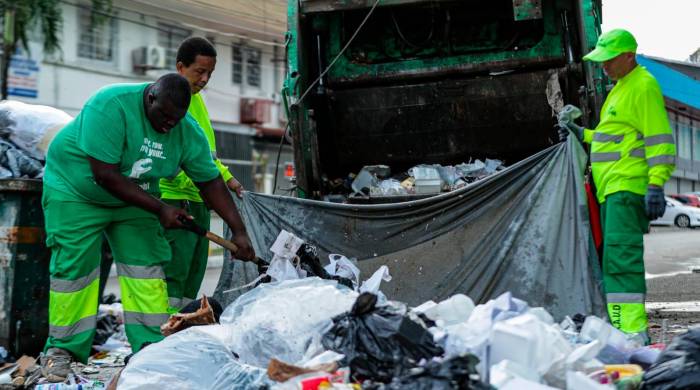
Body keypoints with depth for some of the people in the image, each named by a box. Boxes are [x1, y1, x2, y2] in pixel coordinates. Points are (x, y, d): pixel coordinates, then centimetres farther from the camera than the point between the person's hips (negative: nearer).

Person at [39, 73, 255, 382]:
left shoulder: (188, 132, -13)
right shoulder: (111, 105, -31)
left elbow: (210, 182, -6)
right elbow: (105, 175, -32)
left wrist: (238, 231, -12)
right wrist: (159, 209, -29)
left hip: (133, 198, 5)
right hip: (75, 189, -5)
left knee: (146, 266, -4)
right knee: (73, 268, -9)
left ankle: (153, 346, 2)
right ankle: (62, 350, 4)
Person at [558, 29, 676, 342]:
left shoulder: (643, 86, -9)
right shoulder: (621, 87, 22)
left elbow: (659, 139, -16)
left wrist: (656, 186, -22)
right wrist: (582, 135, 26)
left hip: (627, 186, -11)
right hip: (611, 187, 11)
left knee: (620, 254, -17)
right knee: (613, 255, 11)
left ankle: (632, 330, -20)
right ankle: (618, 326, 17)